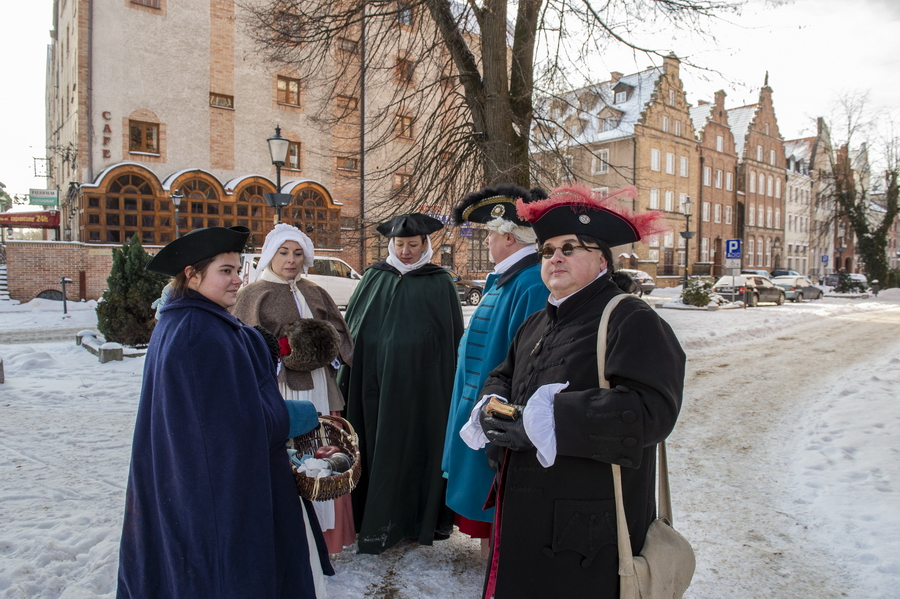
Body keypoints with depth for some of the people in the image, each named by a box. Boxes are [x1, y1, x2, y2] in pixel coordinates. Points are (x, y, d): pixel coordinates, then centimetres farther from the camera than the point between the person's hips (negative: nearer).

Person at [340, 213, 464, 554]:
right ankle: (377, 521, 22)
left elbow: (452, 338, 3)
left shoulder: (440, 283, 2)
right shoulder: (374, 279, 7)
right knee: (379, 447, 8)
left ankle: (426, 518, 23)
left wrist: (450, 383, -2)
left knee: (420, 447, 6)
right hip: (377, 381, 2)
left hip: (423, 383, -2)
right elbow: (353, 328, 10)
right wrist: (349, 381, 5)